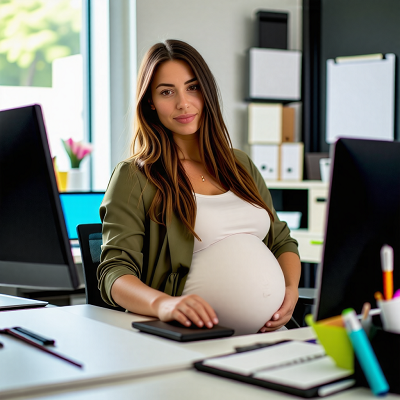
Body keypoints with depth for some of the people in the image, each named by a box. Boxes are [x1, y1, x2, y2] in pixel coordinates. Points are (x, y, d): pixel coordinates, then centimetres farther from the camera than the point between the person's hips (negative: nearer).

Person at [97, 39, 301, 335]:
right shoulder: (133, 177, 3)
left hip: (269, 331, 5)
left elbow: (282, 241, 25)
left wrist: (291, 289, 2)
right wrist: (163, 304, -29)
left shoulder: (241, 166, 22)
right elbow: (114, 273, -6)